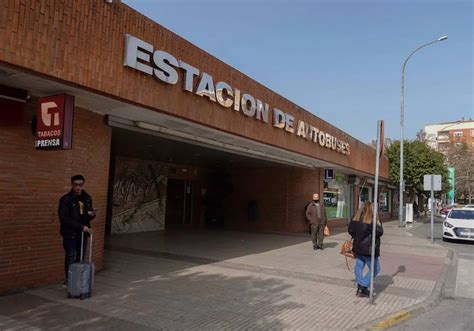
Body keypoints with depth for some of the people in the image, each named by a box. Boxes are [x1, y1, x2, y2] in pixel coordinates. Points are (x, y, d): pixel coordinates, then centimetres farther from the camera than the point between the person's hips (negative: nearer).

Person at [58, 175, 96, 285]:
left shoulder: (87, 198, 8)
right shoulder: (65, 199, -9)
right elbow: (64, 218, -17)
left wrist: (92, 215, -7)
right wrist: (81, 226, -22)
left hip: (83, 233, 5)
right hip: (70, 234, -5)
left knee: (81, 258, 9)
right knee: (70, 258, -1)